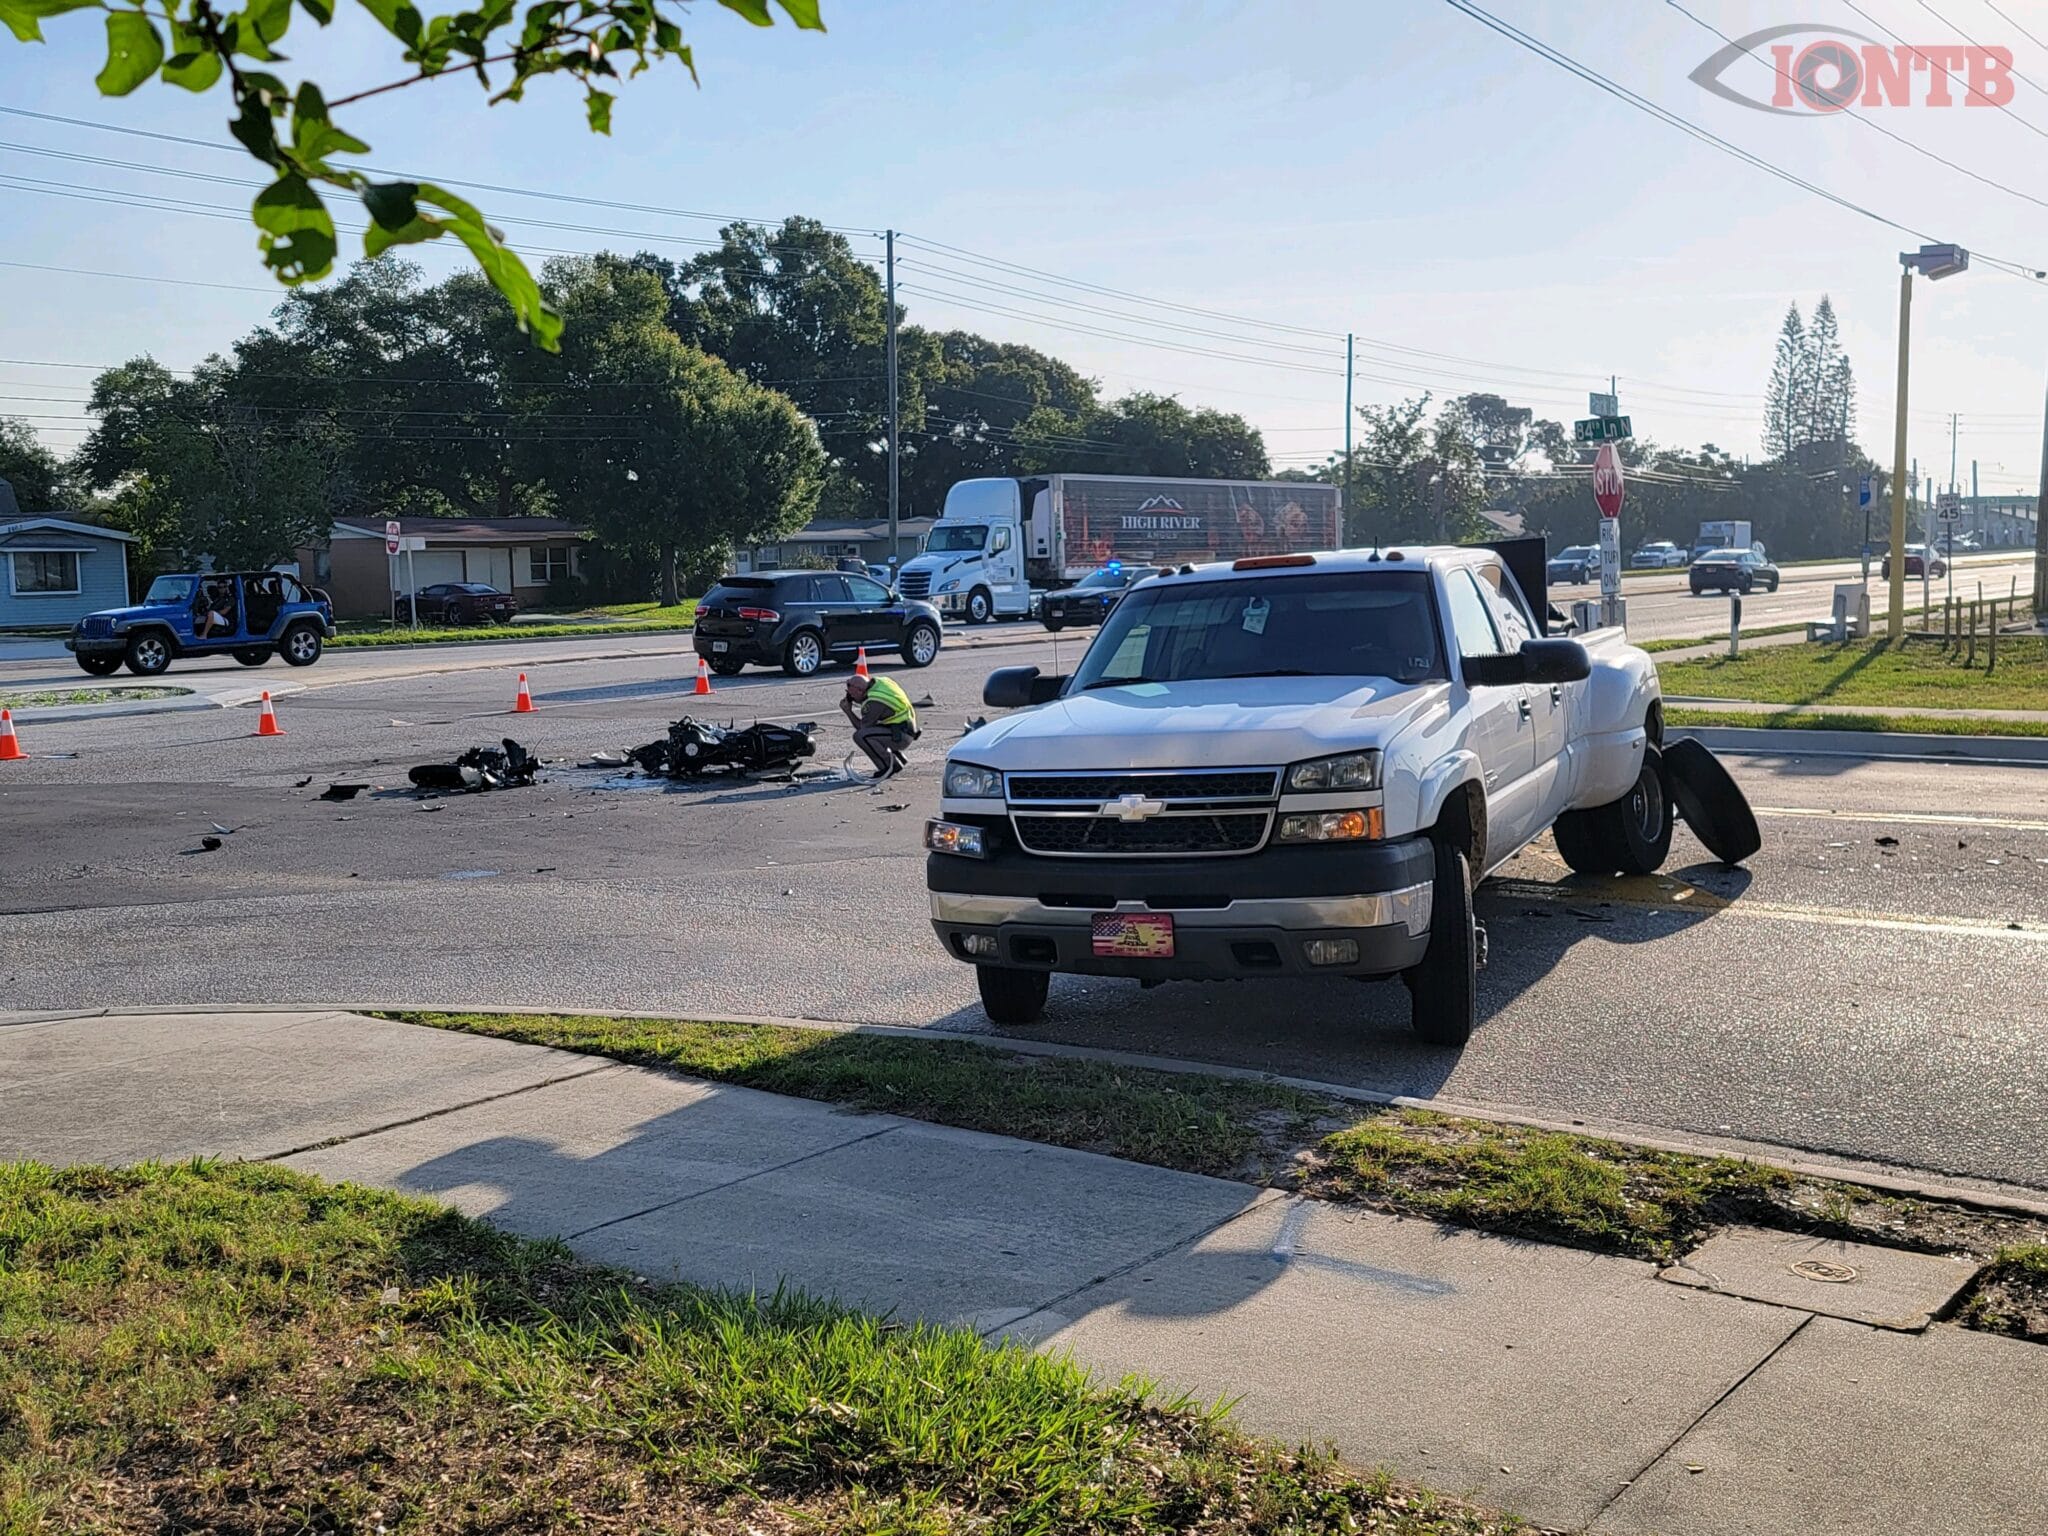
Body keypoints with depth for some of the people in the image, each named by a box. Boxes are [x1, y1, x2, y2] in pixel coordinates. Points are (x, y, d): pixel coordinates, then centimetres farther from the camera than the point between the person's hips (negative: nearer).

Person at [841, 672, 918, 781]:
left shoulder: (874, 702, -23)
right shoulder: (881, 681, 1)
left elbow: (862, 727, -12)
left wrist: (848, 711, -4)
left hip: (901, 736, -10)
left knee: (860, 736, -22)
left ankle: (889, 768, -9)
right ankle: (900, 760, 25)